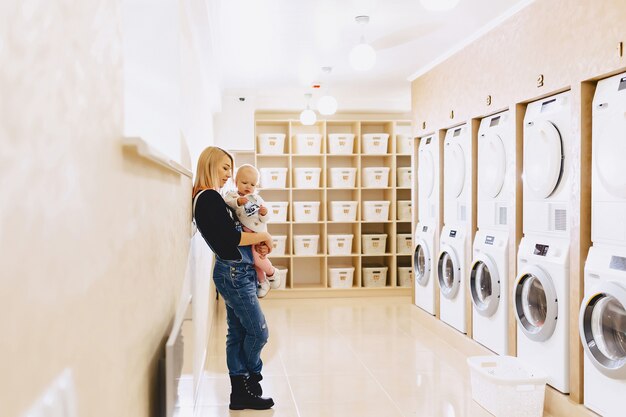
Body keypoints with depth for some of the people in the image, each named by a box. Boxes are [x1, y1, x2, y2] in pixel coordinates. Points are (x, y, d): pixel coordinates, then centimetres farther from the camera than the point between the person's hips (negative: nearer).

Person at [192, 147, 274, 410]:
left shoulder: (207, 198, 15)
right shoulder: (209, 197, -15)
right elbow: (230, 237, -19)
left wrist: (256, 244, 1)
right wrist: (263, 237, -6)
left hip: (235, 271, 10)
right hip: (234, 273, -10)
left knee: (238, 333, 11)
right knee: (258, 331, -1)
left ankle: (240, 392, 17)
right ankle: (251, 377, 18)